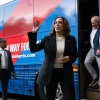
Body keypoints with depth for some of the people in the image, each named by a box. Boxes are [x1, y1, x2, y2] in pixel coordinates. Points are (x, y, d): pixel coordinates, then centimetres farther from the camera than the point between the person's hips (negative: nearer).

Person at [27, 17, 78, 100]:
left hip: (66, 72, 0)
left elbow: (75, 55, 11)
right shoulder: (47, 39, 1)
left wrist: (69, 58, -12)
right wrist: (33, 33, -11)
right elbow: (33, 49, -4)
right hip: (50, 72, 0)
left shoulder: (71, 39, 4)